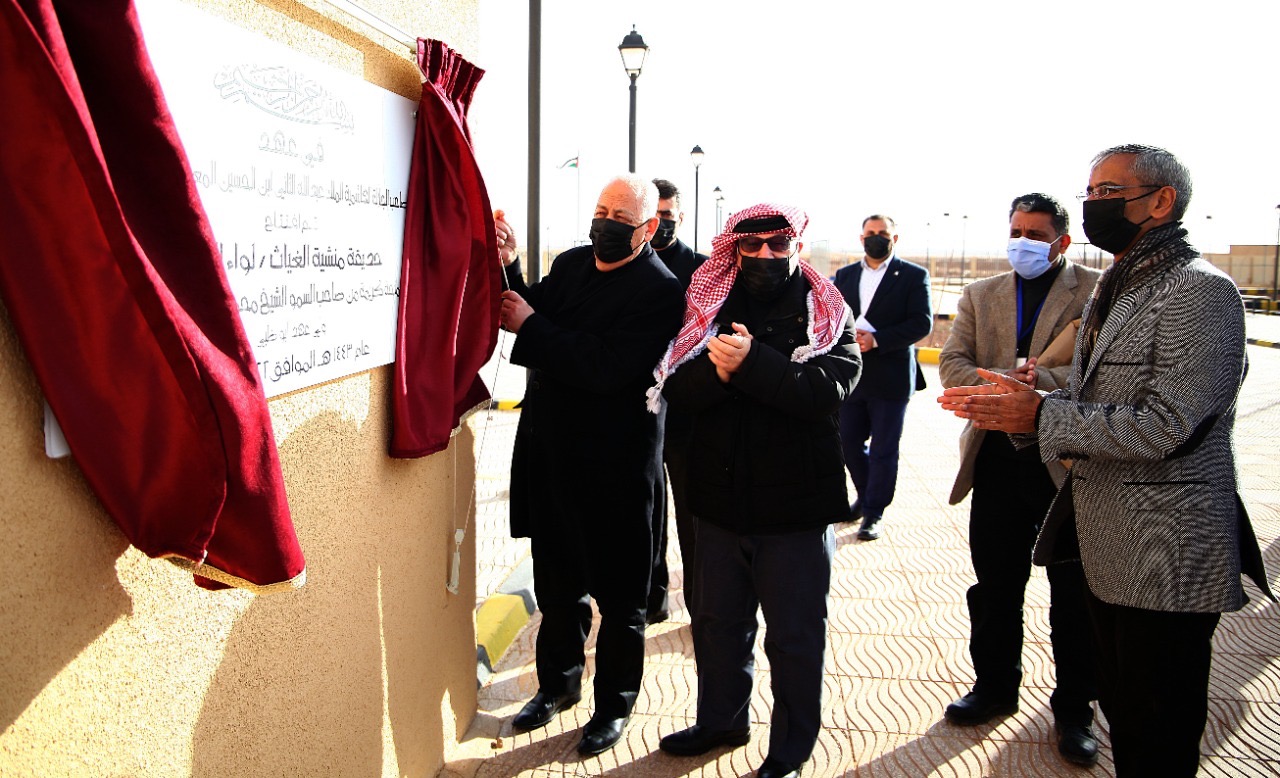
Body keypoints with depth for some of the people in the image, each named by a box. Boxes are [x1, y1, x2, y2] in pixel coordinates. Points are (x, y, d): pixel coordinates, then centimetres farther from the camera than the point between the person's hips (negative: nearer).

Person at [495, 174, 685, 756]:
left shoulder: (661, 291, -16)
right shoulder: (570, 264, 8)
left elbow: (605, 367, -25)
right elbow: (529, 316, 5)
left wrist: (531, 325, -21)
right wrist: (509, 270, -10)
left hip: (613, 464, -6)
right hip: (549, 452, 7)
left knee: (617, 592, 11)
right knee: (556, 579, 21)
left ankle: (614, 704, 30)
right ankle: (559, 681, 42)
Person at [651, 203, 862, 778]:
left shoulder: (828, 315, -4)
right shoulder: (709, 310, 5)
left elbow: (828, 390, -21)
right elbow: (675, 390, -5)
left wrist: (752, 362, -29)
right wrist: (717, 370, -24)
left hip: (796, 503, -3)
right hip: (721, 498, 4)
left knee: (795, 634, 10)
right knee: (718, 621, 20)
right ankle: (721, 720, 42)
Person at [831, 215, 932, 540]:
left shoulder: (913, 276, -1)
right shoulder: (844, 276, 12)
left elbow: (922, 322, -10)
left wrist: (877, 340, -19)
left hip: (891, 376, -4)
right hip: (852, 375, 4)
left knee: (883, 449, 3)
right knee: (850, 441, 12)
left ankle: (873, 513, 15)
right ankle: (866, 496, 34)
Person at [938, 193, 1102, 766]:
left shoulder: (1097, 291, -2)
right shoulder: (980, 295, 10)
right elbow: (951, 364, 0)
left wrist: (1037, 381, -26)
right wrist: (1005, 382, -18)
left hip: (1070, 465, -3)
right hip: (999, 461, 4)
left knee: (1075, 596, 8)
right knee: (995, 588, 15)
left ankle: (1074, 708, 26)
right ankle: (995, 687, 34)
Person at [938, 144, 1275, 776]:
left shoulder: (1201, 291, -16)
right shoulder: (1112, 289, 14)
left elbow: (1163, 426, -25)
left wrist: (1040, 414, -20)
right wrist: (1021, 403, -1)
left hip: (1166, 557, -9)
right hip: (1108, 546, 9)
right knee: (1121, 712, 22)